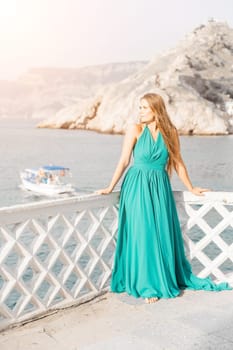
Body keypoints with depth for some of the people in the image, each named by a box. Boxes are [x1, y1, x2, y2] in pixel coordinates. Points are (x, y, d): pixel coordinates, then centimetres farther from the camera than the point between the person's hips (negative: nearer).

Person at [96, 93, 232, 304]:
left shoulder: (170, 132, 4)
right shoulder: (135, 130, -2)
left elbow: (178, 163, 11)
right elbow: (124, 161, -1)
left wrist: (191, 188, 16)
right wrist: (110, 188, -3)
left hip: (159, 188, 2)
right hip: (137, 187, -2)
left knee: (164, 235, 5)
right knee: (142, 235, -2)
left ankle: (169, 278, 23)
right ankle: (147, 286, 9)